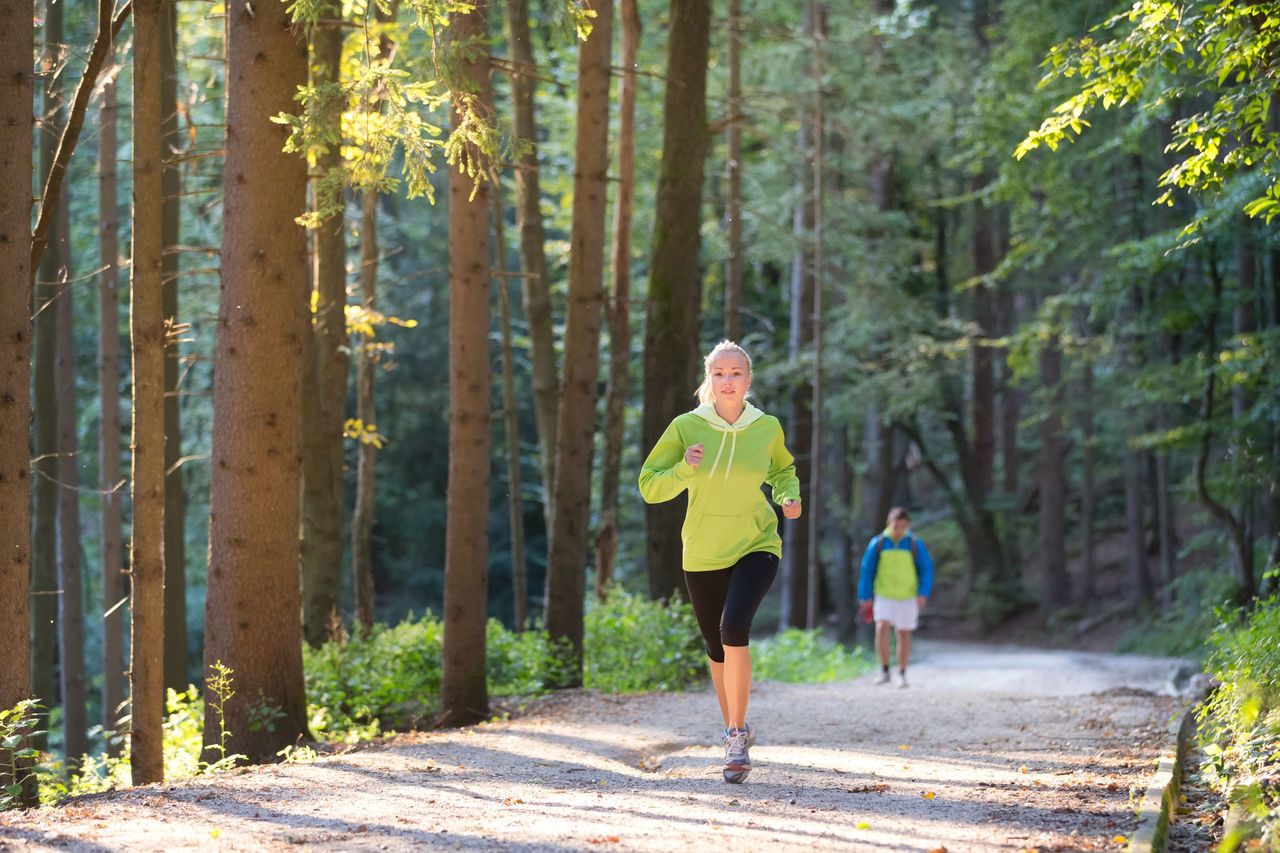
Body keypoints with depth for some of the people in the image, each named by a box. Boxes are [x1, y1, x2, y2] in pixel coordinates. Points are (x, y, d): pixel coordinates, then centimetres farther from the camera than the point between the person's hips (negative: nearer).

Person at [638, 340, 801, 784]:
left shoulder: (768, 428, -5)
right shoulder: (686, 427, -9)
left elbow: (783, 470, 17)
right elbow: (649, 487, -6)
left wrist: (789, 497, -3)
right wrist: (684, 470, -23)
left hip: (756, 546, -1)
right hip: (703, 552, 2)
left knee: (734, 627, -24)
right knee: (717, 646, 12)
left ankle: (737, 735, -13)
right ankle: (736, 730, 36)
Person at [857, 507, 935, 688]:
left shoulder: (915, 544, -5)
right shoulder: (877, 543, -5)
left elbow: (927, 568, 0)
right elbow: (867, 570, 2)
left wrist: (924, 593, -10)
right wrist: (865, 597, 2)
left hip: (907, 597, 1)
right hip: (884, 596, -1)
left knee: (904, 635, 6)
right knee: (882, 628, -19)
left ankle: (902, 674, 19)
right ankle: (884, 671, -9)